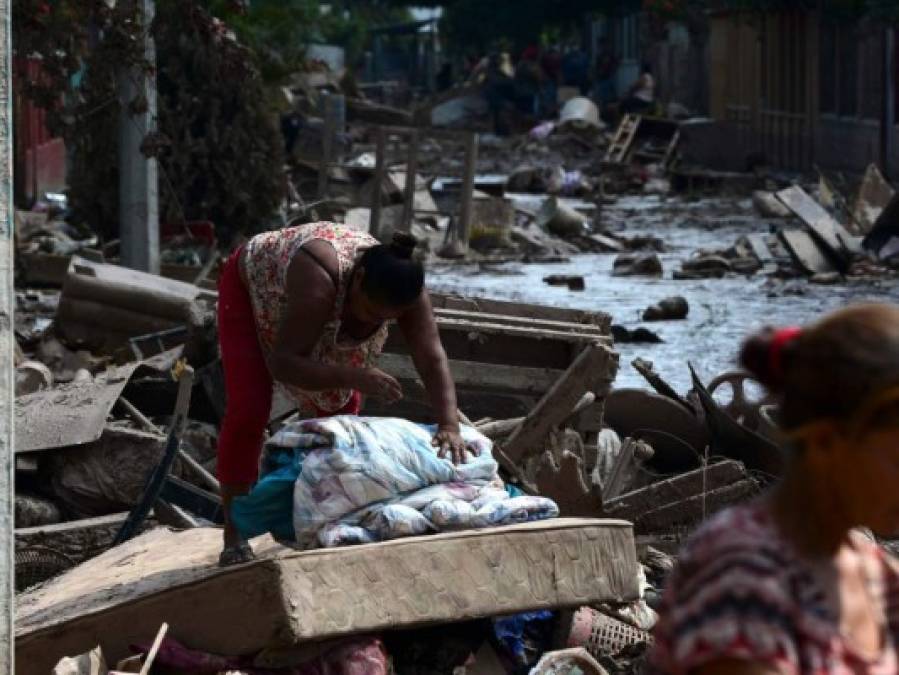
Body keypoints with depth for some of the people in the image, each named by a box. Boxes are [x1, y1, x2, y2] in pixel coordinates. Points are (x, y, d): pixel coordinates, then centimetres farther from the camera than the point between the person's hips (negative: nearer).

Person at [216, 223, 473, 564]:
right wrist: (355, 377, -54)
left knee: (341, 408, -2)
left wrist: (449, 426, -49)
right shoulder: (320, 280, -46)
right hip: (253, 288, -5)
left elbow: (433, 359, -35)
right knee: (247, 410, -17)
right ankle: (233, 535, -9)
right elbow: (282, 363, -45)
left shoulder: (402, 290, -31)